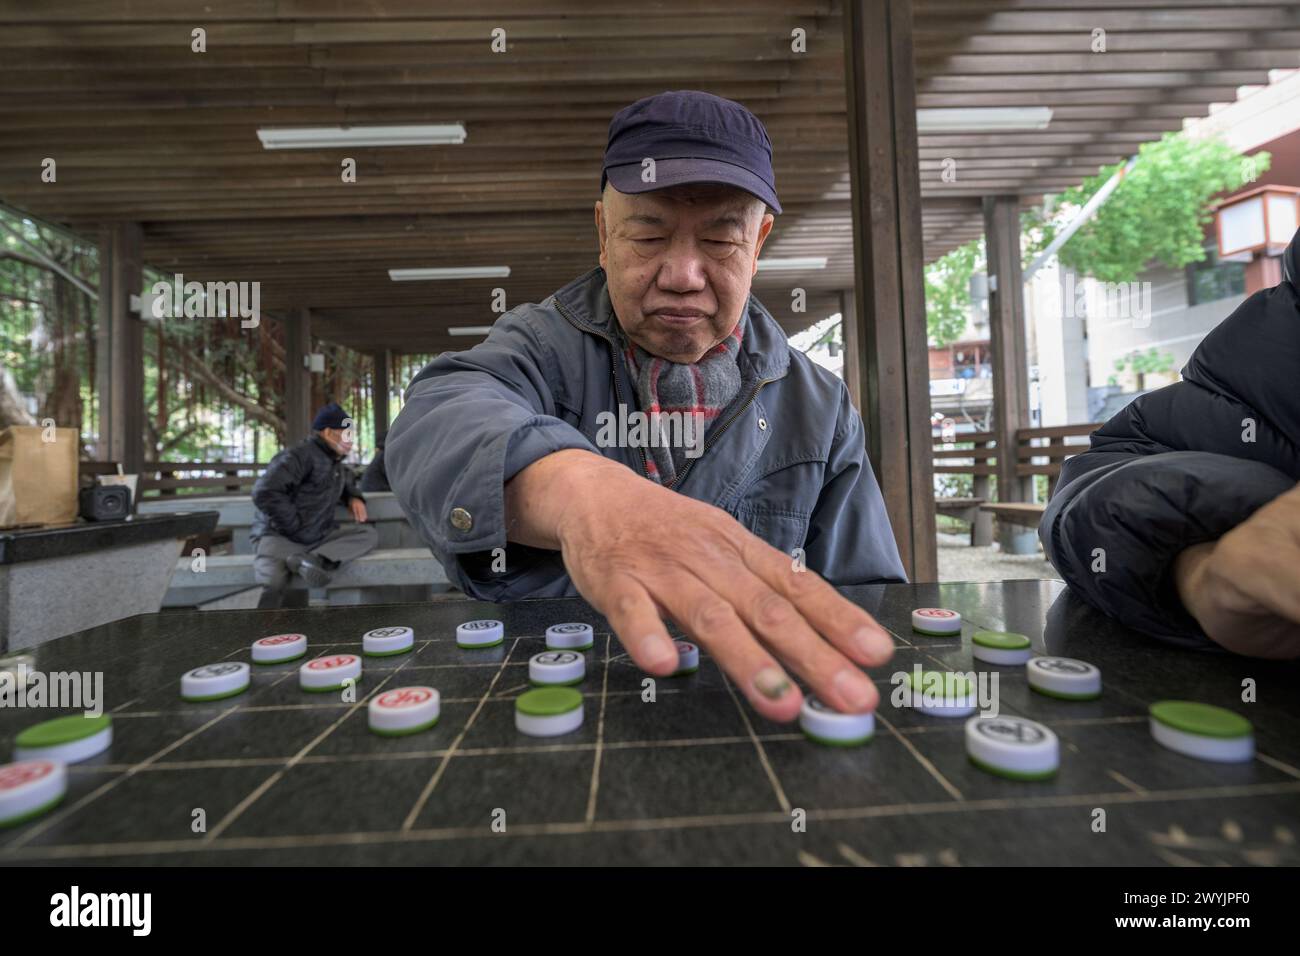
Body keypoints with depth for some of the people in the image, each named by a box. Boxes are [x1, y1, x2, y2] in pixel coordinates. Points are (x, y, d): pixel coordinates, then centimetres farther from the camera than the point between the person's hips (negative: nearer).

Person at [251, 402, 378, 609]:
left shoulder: (336, 464, 16)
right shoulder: (301, 455, -11)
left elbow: (345, 484, 38)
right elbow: (265, 493, -22)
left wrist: (354, 498, 13)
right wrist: (295, 529, -19)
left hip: (319, 537, 7)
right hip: (281, 536, -7)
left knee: (369, 534, -15)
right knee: (272, 583, -35)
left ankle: (317, 560, -37)